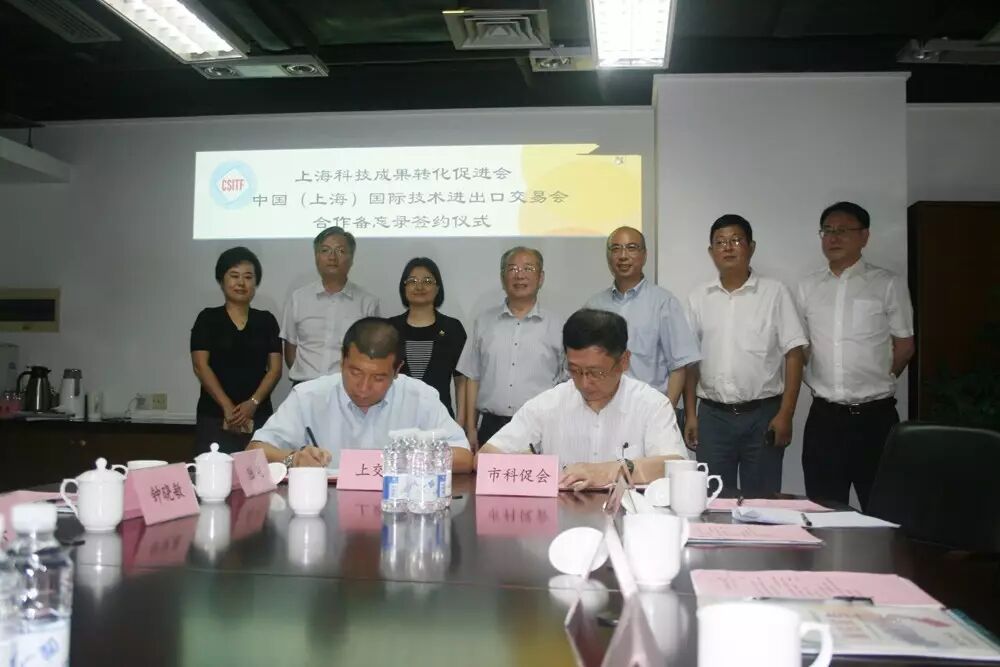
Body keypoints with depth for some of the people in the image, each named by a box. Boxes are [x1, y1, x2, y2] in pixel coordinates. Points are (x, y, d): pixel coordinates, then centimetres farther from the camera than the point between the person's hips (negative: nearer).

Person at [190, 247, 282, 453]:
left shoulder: (266, 321, 10)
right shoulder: (208, 319, 5)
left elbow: (275, 368, 4)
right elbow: (200, 366, -4)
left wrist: (253, 403, -11)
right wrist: (227, 407, -13)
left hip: (258, 417, 1)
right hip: (214, 416, -1)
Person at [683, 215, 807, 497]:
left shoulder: (775, 293, -1)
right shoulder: (698, 298, 7)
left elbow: (794, 355, -3)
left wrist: (785, 414, -9)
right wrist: (690, 414, 4)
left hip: (763, 415, -2)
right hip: (713, 416, 2)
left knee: (761, 501, 5)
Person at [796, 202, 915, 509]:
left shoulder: (888, 284, -1)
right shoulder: (808, 287, 8)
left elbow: (904, 346, 3)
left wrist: (876, 385, 5)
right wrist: (821, 384, 5)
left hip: (875, 416, -3)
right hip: (823, 417, 3)